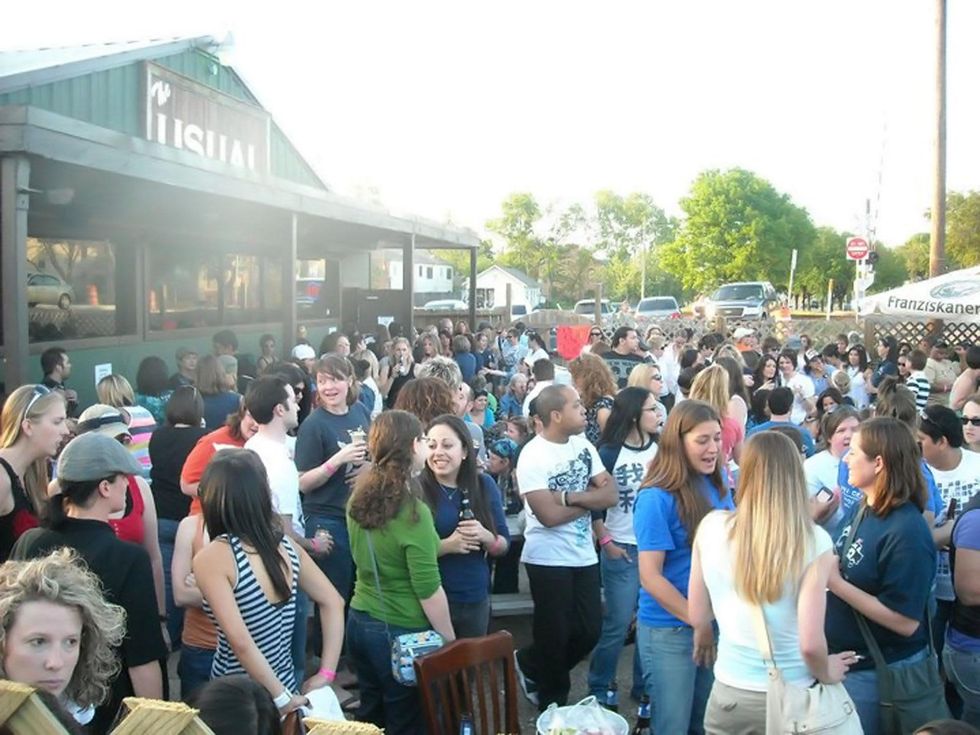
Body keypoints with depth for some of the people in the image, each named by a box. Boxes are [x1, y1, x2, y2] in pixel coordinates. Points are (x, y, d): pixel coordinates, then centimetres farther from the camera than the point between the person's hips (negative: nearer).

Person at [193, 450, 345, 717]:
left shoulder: (210, 558, -18)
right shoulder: (284, 543, -2)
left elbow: (240, 642, -24)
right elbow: (333, 602, 4)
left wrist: (279, 697, -16)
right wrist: (326, 673, 3)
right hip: (286, 683, 5)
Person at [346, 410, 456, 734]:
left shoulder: (359, 497, -1)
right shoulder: (413, 512, -22)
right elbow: (428, 590, -19)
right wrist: (450, 640, -8)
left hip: (360, 620, 7)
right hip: (401, 632, -7)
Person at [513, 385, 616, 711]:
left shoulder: (583, 444, 2)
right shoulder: (532, 456, -17)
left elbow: (611, 494, -4)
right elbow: (549, 515, -24)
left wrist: (569, 496, -19)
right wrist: (590, 499, -11)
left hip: (584, 555, 6)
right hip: (549, 559, -6)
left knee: (589, 631, 10)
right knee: (555, 636, 8)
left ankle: (531, 667, 33)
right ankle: (554, 704, 33)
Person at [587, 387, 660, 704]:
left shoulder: (661, 449, 2)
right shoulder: (609, 453, -9)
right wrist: (605, 541, -8)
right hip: (623, 550, -4)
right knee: (617, 624, 1)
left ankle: (645, 685, 27)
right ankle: (598, 689, 18)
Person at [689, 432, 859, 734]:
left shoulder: (711, 527, -10)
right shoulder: (813, 541, -16)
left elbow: (697, 617, 1)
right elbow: (810, 643, -19)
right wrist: (825, 674, 3)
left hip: (728, 693, 1)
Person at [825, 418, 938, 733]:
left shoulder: (907, 532, -24)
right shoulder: (860, 509, 0)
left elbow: (906, 622, -25)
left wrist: (835, 583, -26)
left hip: (880, 672, -7)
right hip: (842, 658, 8)